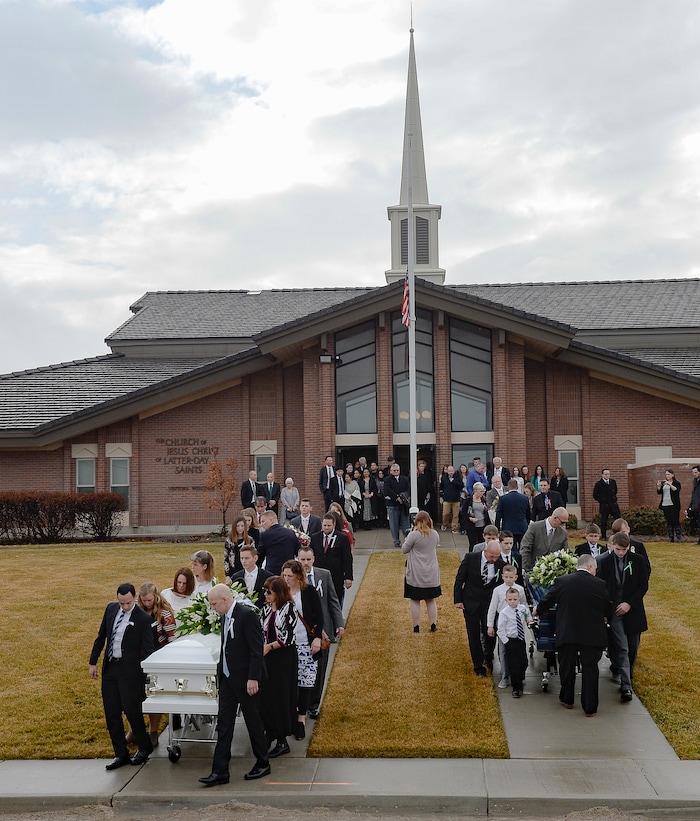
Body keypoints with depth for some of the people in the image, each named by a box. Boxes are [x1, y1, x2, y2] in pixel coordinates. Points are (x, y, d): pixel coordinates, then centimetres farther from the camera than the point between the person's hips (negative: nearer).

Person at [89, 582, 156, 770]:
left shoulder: (143, 619, -14)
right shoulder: (111, 609, 3)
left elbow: (148, 649, -11)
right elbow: (101, 636, 13)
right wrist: (93, 662, 13)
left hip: (130, 670, -6)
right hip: (109, 667, 6)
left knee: (131, 710, -1)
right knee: (111, 713, 8)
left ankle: (145, 747, 23)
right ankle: (121, 754, 19)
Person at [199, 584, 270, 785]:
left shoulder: (247, 615, -18)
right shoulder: (225, 617, 9)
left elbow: (256, 649, -19)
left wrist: (253, 678, -21)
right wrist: (221, 670, 13)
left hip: (246, 679, -8)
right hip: (227, 678, 8)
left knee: (253, 722, 6)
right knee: (224, 724, 6)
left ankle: (262, 764, 22)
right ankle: (219, 771, 8)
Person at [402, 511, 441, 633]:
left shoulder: (414, 535, -17)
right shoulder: (435, 534, -1)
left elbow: (404, 549, -7)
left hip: (416, 574, -5)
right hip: (432, 574, 5)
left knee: (415, 600, 6)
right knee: (431, 600, 15)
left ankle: (416, 627, 8)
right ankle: (433, 625, 16)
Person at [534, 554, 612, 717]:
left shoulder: (561, 582, -7)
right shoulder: (599, 584, -9)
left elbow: (546, 601, 5)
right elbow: (608, 609, 4)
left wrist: (537, 611, 27)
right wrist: (606, 618, 28)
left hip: (566, 633, 1)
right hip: (592, 635, -1)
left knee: (567, 667, 17)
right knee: (590, 669, 8)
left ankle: (567, 699, 31)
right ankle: (589, 708, 10)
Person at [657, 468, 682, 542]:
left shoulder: (677, 483, 0)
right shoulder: (663, 483, 13)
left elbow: (676, 490, -18)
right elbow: (659, 492, 7)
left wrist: (669, 484, -28)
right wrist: (658, 486, -12)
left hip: (673, 505, -5)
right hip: (665, 505, 5)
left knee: (676, 521, -6)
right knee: (669, 522, 7)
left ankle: (679, 537, -3)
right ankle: (671, 538, 10)